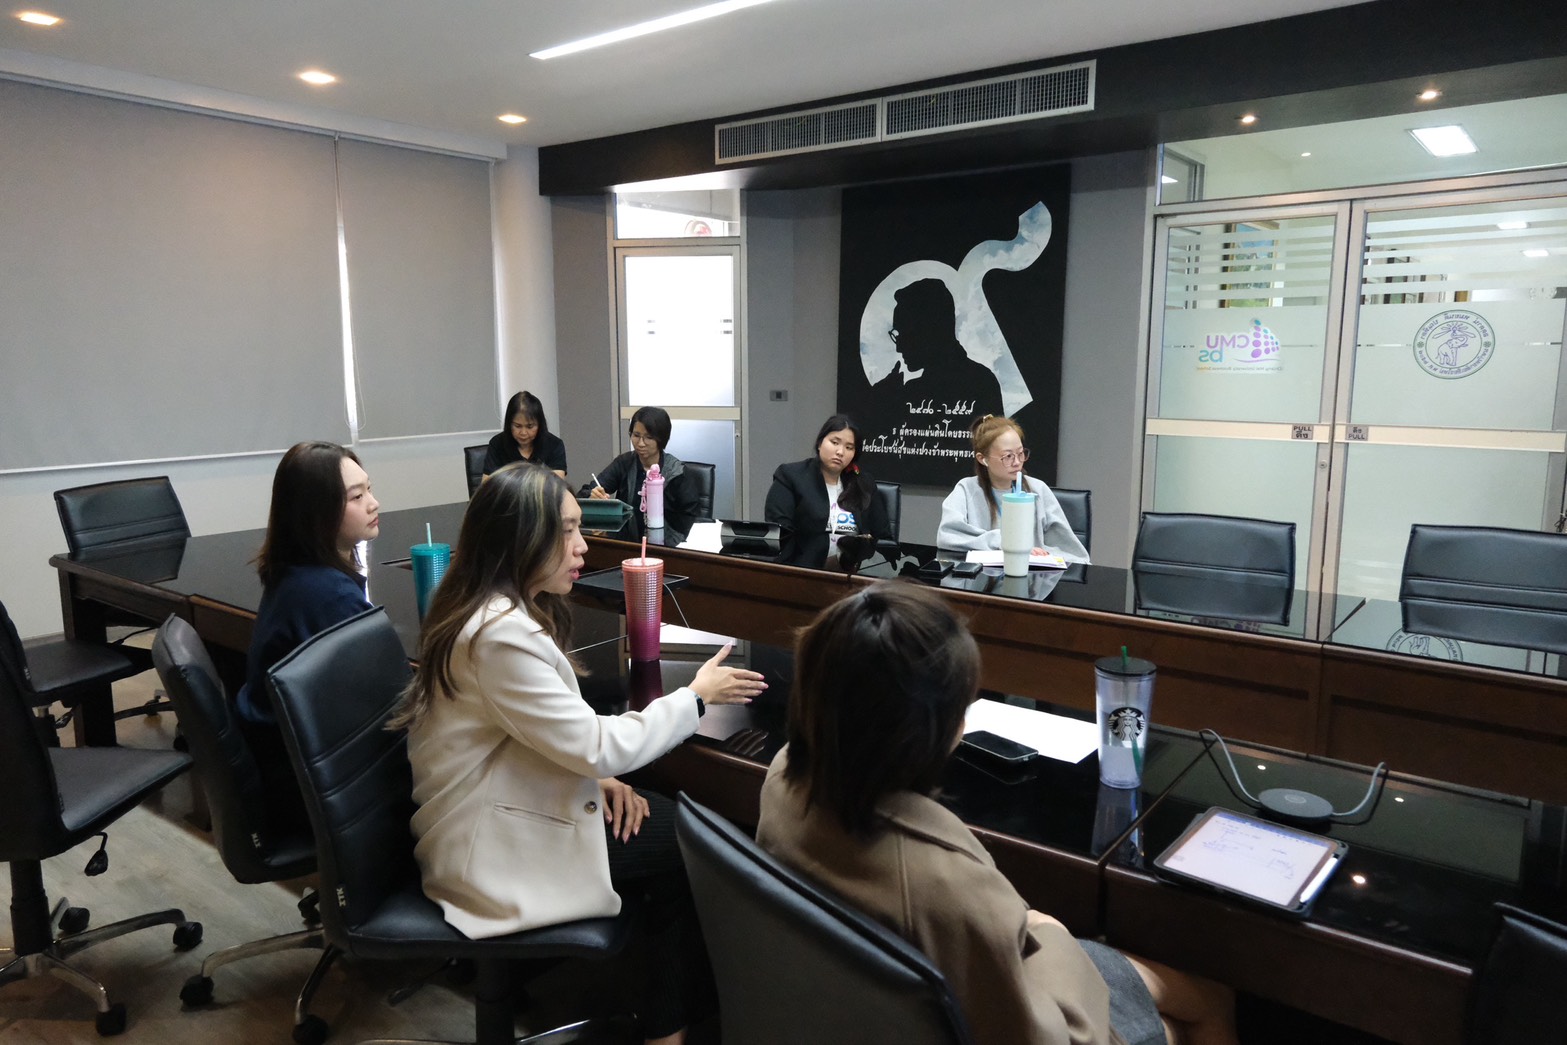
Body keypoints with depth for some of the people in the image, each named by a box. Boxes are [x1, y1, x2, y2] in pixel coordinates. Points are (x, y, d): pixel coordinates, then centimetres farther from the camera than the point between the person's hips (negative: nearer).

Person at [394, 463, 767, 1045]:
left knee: (678, 821, 1)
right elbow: (594, 744, -25)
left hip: (498, 806, 9)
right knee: (689, 849, -3)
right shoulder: (501, 634, -28)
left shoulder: (501, 608, 4)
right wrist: (697, 696, -14)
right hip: (491, 846, -9)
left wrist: (595, 772, -3)